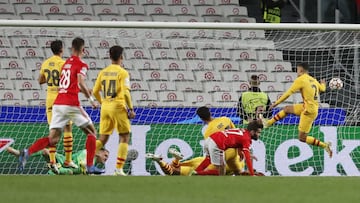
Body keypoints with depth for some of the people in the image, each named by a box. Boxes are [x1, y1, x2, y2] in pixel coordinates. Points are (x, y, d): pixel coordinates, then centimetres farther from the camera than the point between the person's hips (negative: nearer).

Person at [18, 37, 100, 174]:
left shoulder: (65, 64, 19)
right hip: (71, 105, -6)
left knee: (53, 139, 5)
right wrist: (91, 99, -6)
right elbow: (81, 83, -17)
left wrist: (84, 91, 36)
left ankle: (28, 152, -19)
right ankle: (90, 166, 4)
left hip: (57, 104, 6)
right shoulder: (81, 65, -2)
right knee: (91, 132, 12)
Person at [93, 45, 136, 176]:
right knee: (124, 137, 5)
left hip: (105, 107, 5)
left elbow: (95, 92, 11)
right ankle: (119, 168, -4)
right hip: (118, 107, -5)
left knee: (103, 138, 12)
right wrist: (131, 109, -8)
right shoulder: (123, 73, -7)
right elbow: (126, 93, -16)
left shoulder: (103, 72, 9)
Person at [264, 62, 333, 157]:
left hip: (309, 111, -9)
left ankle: (324, 145, -6)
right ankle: (268, 123, 29)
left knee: (302, 137, -4)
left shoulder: (300, 80, -12)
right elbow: (322, 89, 30)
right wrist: (322, 83, 55)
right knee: (287, 109, 22)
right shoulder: (313, 80, 10)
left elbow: (288, 93, -11)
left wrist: (276, 103, -3)